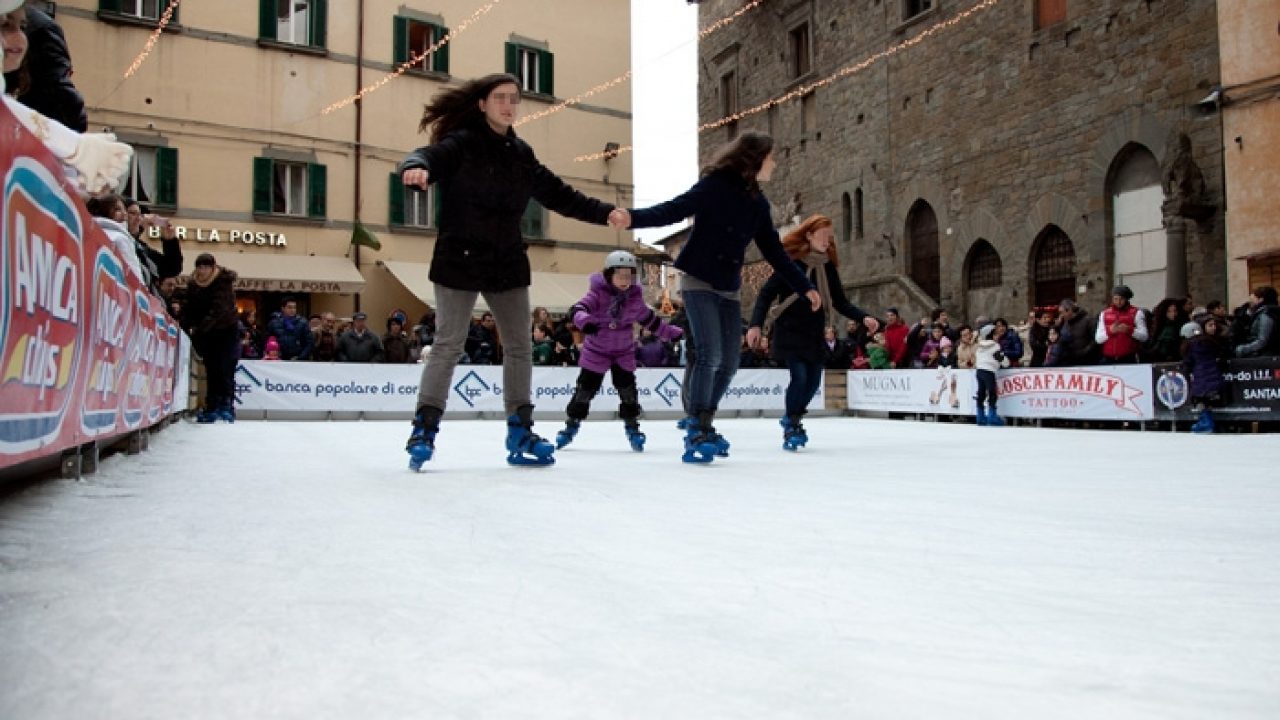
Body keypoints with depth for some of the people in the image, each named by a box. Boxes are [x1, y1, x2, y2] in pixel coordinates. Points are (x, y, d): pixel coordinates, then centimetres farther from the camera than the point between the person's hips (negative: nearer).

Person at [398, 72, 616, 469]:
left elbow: (558, 194, 11)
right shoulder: (461, 143, -5)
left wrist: (604, 212, 3)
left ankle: (520, 431, 16)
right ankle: (424, 428, 8)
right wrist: (416, 168, -47)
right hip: (460, 259, -6)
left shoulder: (521, 153, 10)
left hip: (508, 262, 6)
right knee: (448, 344, -4)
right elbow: (428, 157, -23)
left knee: (521, 346, 6)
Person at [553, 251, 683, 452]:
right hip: (596, 350, -3)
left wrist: (672, 333, 14)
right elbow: (577, 308, -31)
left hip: (624, 351, 3)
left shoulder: (635, 298, -3)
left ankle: (632, 427, 15)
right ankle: (572, 425, 18)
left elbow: (650, 320, 10)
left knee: (627, 387, -1)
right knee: (585, 387, 2)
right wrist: (584, 320, -53)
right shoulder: (598, 294, -17)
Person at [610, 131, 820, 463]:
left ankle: (703, 426, 20)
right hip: (699, 281, -7)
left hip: (729, 289, 7)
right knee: (710, 354, -18)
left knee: (729, 362, 5)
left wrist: (804, 287, 18)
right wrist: (633, 217, -39)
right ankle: (696, 432, -10)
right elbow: (673, 209, -21)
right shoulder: (715, 185, -11)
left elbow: (774, 251, 16)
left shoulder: (759, 204, 9)